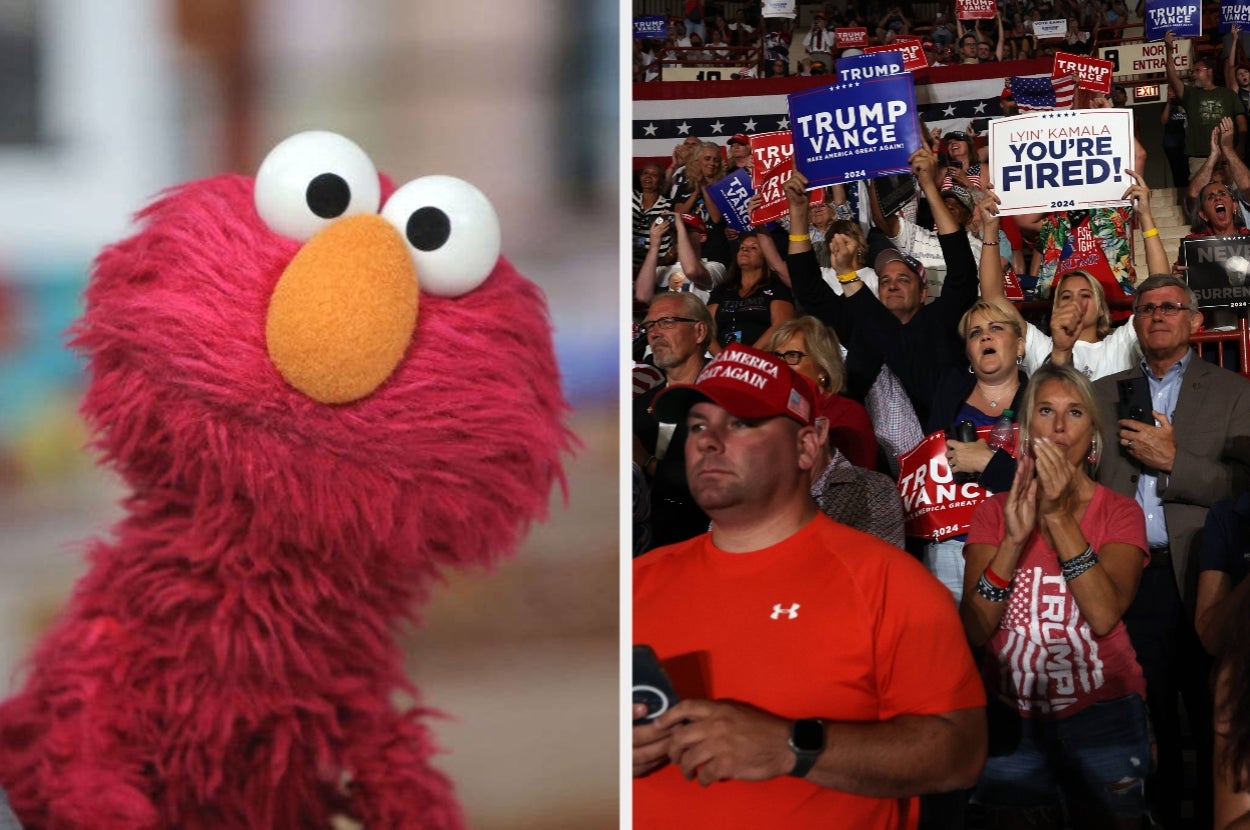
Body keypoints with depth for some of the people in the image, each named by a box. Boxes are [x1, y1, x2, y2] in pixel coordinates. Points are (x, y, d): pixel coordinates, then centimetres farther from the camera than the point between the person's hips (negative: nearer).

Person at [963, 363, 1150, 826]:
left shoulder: (1119, 513, -1)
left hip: (1101, 716, -1)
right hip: (1012, 717, 1)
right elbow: (974, 631, -11)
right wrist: (1014, 538, -22)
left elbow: (1104, 615, -19)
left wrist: (1059, 516, -22)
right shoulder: (994, 512, 2)